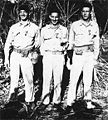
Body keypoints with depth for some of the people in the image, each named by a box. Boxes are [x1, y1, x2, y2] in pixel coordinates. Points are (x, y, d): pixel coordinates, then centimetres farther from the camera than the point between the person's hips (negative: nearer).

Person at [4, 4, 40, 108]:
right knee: (14, 78, 2)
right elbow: (8, 43, 10)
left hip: (27, 56, -2)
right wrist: (6, 58, 5)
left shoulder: (34, 27, 6)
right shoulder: (14, 27, 10)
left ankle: (29, 100, 10)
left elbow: (37, 42, 15)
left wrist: (31, 48, -2)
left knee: (28, 79, -2)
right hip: (14, 55, 2)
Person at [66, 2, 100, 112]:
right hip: (77, 54, -1)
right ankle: (70, 102, 0)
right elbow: (71, 42, 9)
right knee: (73, 79, -6)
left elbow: (96, 42, 11)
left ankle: (88, 101, 12)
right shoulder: (74, 25, 4)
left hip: (90, 54, 1)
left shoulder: (94, 25, 8)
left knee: (88, 80, 5)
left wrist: (95, 56, 4)